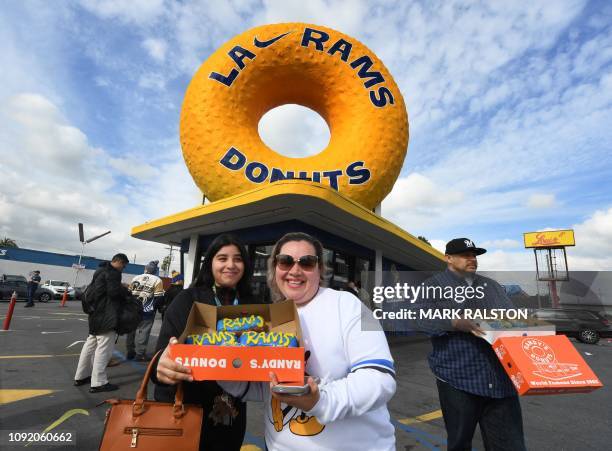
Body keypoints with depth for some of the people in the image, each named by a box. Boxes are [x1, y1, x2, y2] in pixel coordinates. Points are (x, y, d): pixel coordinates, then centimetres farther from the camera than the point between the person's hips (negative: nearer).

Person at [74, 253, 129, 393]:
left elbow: (92, 290, 21)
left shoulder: (100, 270, 16)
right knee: (103, 349, -5)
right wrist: (126, 292, -5)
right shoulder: (113, 272, -16)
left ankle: (81, 376, 30)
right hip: (106, 316, -10)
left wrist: (121, 289, 14)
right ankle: (98, 383, 0)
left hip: (95, 314, 10)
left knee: (90, 345, 19)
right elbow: (114, 292, -25)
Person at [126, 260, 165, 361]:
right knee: (142, 331, -1)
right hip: (147, 311, -6)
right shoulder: (157, 280, -8)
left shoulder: (136, 278, 10)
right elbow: (159, 298, -11)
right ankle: (140, 354, 3)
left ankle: (130, 352, 25)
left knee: (131, 329, 15)